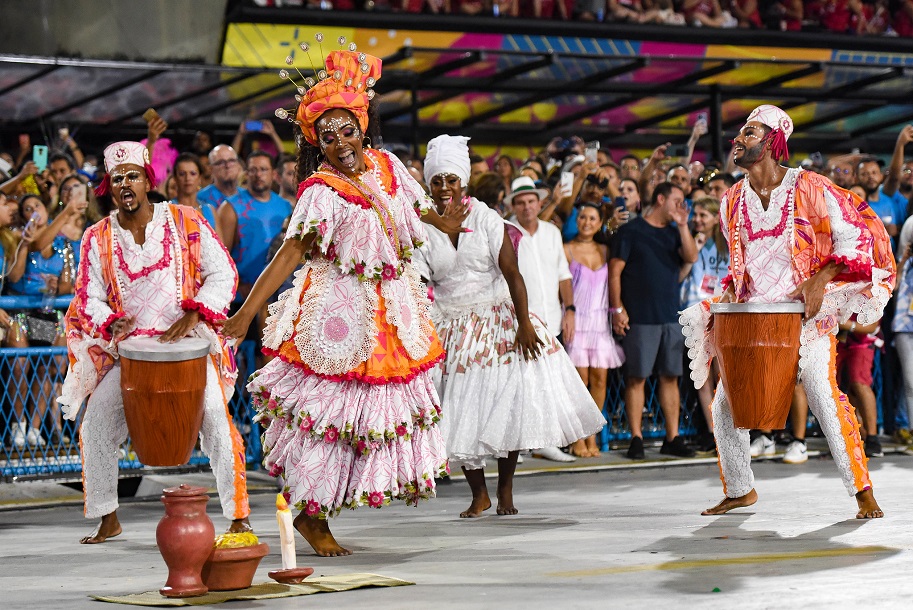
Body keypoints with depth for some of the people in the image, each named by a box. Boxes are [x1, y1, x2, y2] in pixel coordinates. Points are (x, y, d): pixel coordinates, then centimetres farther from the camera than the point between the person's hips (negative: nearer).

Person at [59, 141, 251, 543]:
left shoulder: (185, 222, -1)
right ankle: (107, 520, 10)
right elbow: (89, 298, 5)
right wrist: (111, 323, -17)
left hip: (189, 344, -3)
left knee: (215, 418, -18)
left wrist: (192, 315, -16)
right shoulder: (97, 238, 4)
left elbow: (223, 274, -2)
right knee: (95, 426, -6)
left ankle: (238, 517, -10)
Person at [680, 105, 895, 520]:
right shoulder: (732, 202, 8)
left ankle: (862, 491, -10)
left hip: (806, 311, -5)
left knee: (823, 392, -20)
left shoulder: (808, 187, -8)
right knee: (724, 402, 1)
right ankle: (739, 490, 20)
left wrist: (820, 279, -17)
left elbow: (852, 236, -5)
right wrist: (733, 288, 3)